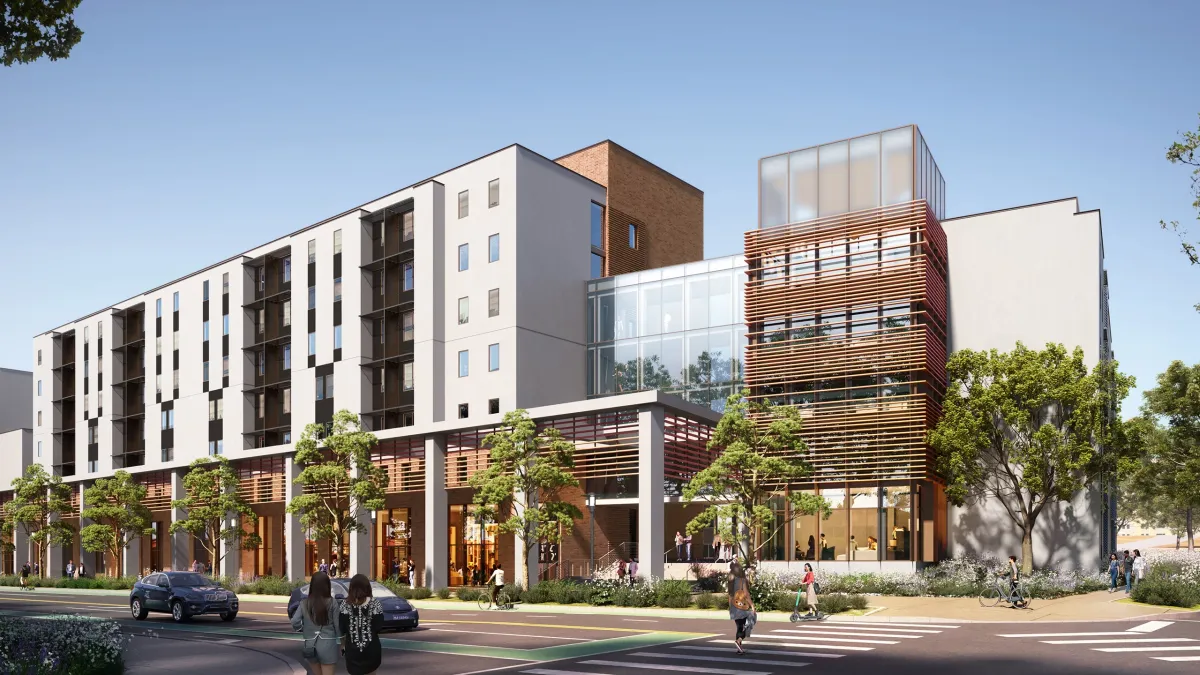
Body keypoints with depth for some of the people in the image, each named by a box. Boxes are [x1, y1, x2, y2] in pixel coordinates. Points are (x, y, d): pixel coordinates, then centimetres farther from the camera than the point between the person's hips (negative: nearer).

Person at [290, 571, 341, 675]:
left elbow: (295, 622, -5)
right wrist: (342, 641, 9)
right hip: (328, 644, -4)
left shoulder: (304, 603, -2)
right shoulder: (332, 602, -11)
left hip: (310, 645, 4)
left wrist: (305, 630, 13)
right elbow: (337, 624, -7)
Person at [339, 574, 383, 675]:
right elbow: (379, 626, -9)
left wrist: (343, 645, 8)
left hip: (352, 649, 0)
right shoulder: (375, 604, -6)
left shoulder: (346, 604, -4)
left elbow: (341, 628, -4)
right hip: (371, 649, 0)